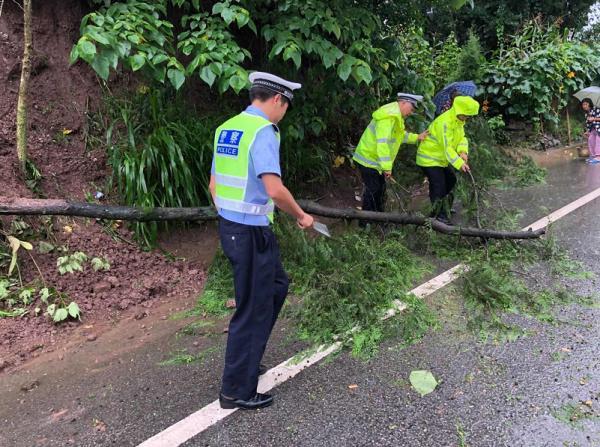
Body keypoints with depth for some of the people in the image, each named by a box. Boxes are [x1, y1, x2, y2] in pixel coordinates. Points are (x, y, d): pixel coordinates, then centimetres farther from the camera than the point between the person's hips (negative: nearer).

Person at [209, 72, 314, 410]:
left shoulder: (226, 128, 11)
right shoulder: (263, 131, -16)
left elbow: (214, 184, 15)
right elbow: (275, 189, -26)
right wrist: (301, 216, -10)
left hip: (229, 226, 9)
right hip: (252, 232, -9)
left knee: (277, 284, 25)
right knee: (253, 309, 4)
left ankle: (246, 359, 36)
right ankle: (237, 391, 20)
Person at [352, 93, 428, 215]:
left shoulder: (396, 116, 9)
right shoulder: (388, 117, -25)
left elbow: (401, 135, 25)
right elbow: (383, 142, -33)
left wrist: (417, 137, 13)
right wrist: (387, 167, -33)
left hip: (376, 159, 11)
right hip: (368, 159, -11)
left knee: (380, 190, 18)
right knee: (372, 191, -5)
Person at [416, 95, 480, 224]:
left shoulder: (459, 120, 3)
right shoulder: (445, 122, -29)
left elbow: (462, 138, 2)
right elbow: (446, 147, -32)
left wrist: (463, 151, -19)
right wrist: (459, 163, -34)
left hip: (441, 159, 10)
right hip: (429, 158, -10)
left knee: (450, 180, 20)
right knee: (439, 187, -11)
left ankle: (445, 209, 37)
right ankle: (438, 216, 0)